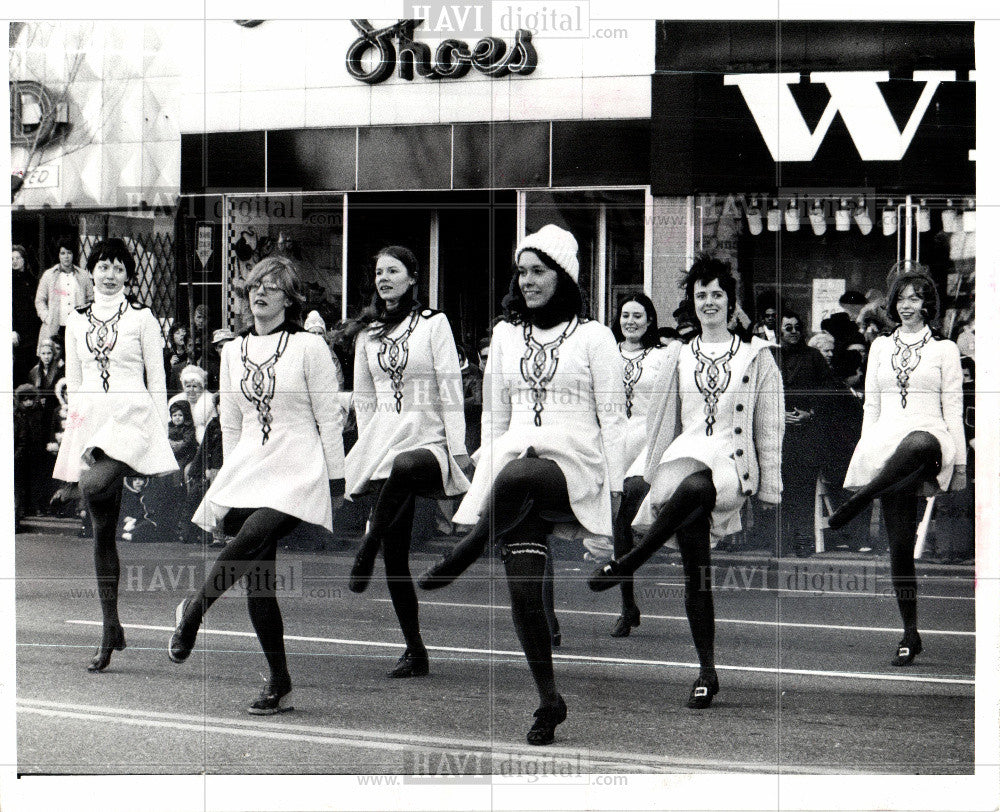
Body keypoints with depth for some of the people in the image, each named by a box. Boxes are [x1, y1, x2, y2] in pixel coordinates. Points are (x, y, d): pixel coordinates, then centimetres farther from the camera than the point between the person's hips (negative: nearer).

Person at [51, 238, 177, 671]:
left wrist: (161, 438, -1)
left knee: (95, 486, -35)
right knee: (101, 532, 3)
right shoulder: (76, 321, 14)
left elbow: (157, 381, 4)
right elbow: (73, 383, 18)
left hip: (132, 417, -4)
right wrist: (72, 434, 14)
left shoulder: (141, 318, 4)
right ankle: (109, 630, 7)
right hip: (90, 422, 4)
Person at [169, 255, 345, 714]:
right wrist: (231, 478, 17)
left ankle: (194, 610, -13)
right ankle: (279, 686, 5)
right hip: (248, 471, 5)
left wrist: (335, 480, -1)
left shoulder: (309, 347, 0)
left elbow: (328, 419, 0)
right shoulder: (233, 352, 14)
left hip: (298, 471, -5)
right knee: (257, 582, -1)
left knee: (253, 536, -32)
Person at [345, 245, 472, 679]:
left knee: (405, 469, -43)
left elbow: (450, 389, -3)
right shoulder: (368, 334, 14)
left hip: (427, 440, -4)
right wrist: (364, 449, 14)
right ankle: (415, 651, 5)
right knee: (395, 554, -2)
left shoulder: (433, 323, 2)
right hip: (383, 441, 4)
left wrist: (458, 449, -9)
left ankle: (366, 552, -27)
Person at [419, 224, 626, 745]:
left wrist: (614, 485, -3)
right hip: (516, 463, 4)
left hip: (575, 466, -4)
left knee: (515, 479, -40)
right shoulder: (505, 335, 17)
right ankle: (548, 702, -1)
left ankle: (454, 564, -23)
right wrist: (482, 486, 13)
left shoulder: (593, 336, 6)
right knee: (524, 589, -9)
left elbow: (612, 416, 4)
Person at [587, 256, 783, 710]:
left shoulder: (756, 356, 10)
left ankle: (629, 564, -30)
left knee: (694, 486, -41)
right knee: (696, 573, -8)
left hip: (733, 463, -3)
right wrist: (653, 478, 14)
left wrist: (769, 487, 4)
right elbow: (663, 421, 19)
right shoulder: (678, 357, 17)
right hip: (685, 456, 3)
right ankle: (707, 672, -1)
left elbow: (770, 428, 9)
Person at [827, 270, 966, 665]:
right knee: (899, 545, -3)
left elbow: (953, 409, 6)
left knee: (918, 444, -45)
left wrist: (959, 463, 1)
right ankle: (910, 634, 4)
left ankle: (856, 504, -35)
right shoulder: (880, 347, 18)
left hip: (929, 436, -3)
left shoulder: (944, 350, 10)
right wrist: (864, 453, 11)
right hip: (886, 446, 3)